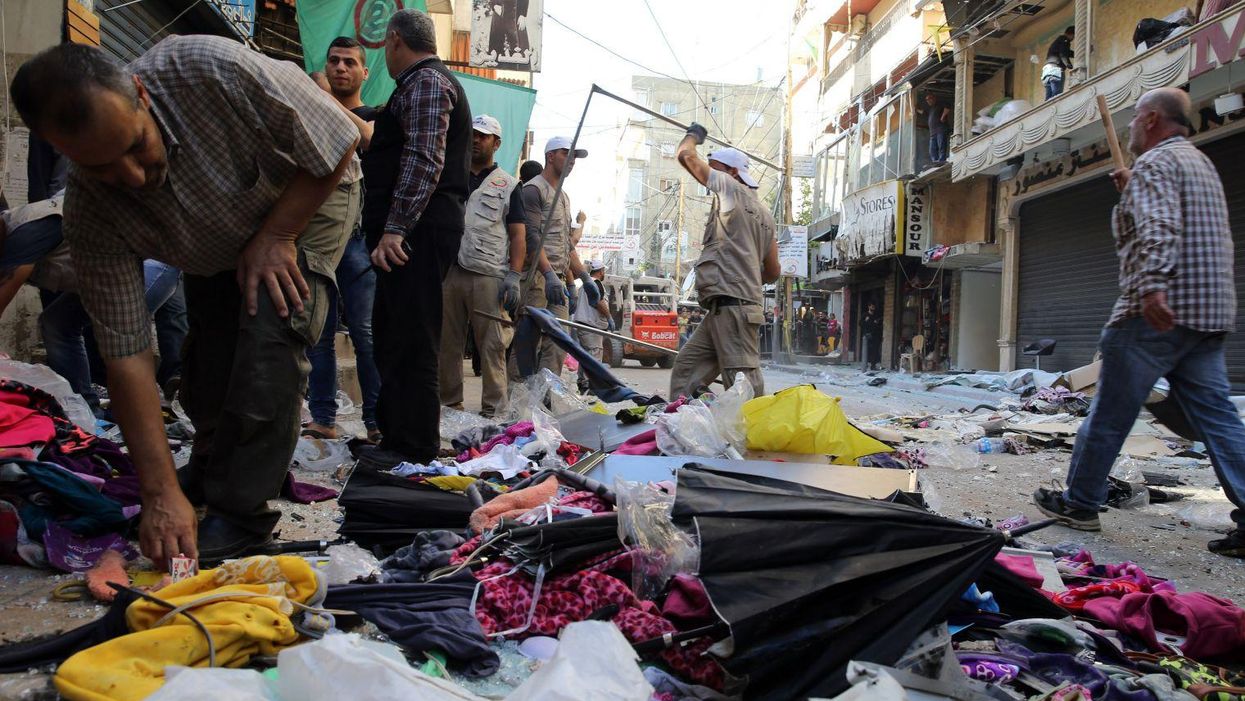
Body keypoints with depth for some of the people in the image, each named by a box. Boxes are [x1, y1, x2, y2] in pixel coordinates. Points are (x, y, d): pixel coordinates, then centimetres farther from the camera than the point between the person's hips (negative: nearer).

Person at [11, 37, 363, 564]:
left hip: (306, 202, -3)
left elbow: (338, 143, -27)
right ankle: (209, 474, 31)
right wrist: (161, 493, -30)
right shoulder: (90, 211, -28)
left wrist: (276, 237, -28)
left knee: (268, 338, -22)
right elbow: (125, 350, -27)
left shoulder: (215, 70, -40)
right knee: (206, 367, 0)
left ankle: (241, 514, -10)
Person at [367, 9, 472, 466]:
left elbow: (424, 159, -19)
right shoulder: (426, 82, 28)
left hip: (417, 230, -11)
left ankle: (415, 448, -7)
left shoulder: (426, 81, -6)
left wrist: (395, 227, -24)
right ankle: (393, 433, 21)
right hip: (415, 233, 11)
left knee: (409, 342, -10)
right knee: (392, 336, 14)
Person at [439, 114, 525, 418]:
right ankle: (450, 404, 12)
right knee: (447, 342, 4)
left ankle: (492, 410, -2)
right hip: (449, 271, 3)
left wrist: (513, 275, -5)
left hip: (489, 276, -3)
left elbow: (518, 235, 6)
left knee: (492, 345, -6)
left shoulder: (507, 185, 12)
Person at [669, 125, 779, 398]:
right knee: (685, 370, 8)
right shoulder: (764, 213, 23)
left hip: (730, 303, -9)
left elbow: (686, 156, 2)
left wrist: (693, 135, 24)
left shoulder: (731, 188, 0)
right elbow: (773, 272, 22)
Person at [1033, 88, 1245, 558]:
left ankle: (1079, 503, 11)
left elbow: (1159, 229, -24)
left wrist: (1152, 286, -36)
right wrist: (1132, 193, 27)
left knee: (1109, 413, 1)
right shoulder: (1202, 164, 23)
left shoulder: (1155, 162, -7)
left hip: (1159, 311, -9)